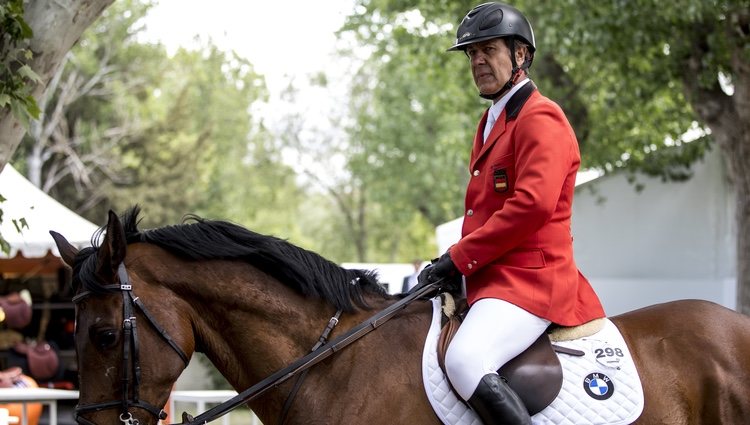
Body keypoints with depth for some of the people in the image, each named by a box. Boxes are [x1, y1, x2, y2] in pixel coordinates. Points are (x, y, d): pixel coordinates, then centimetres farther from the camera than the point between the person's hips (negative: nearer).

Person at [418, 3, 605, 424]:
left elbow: (532, 205, -21)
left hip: (530, 279, -11)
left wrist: (458, 259, -17)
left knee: (464, 361, -34)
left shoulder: (540, 118, -9)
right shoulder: (493, 121, 23)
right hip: (491, 278, 11)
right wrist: (455, 265, 11)